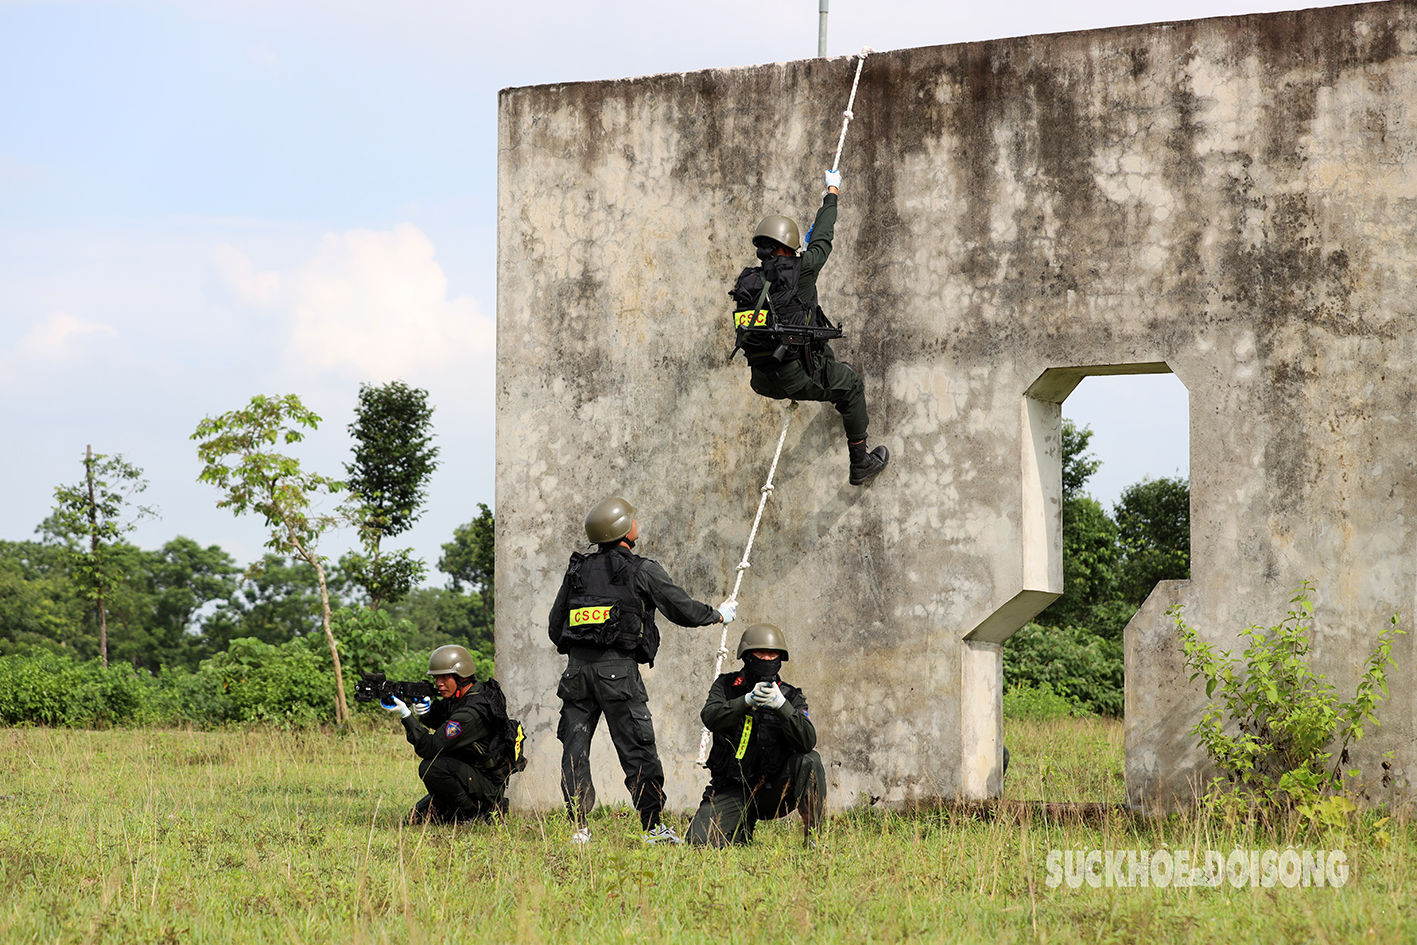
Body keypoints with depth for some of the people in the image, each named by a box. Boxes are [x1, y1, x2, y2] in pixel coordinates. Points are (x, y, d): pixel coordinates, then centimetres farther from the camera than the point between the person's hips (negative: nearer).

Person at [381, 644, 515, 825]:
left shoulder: (473, 711, -27)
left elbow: (431, 748, -29)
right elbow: (435, 721, 12)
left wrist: (405, 714, -30)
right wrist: (425, 712, -12)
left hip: (488, 787, -10)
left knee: (432, 767, -31)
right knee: (416, 819, 10)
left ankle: (474, 814, -14)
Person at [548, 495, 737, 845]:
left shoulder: (577, 571, 13)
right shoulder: (642, 570, 0)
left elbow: (555, 627, 16)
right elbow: (682, 608, 6)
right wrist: (719, 614, 24)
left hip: (577, 669, 4)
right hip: (618, 668, -4)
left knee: (575, 749, 6)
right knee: (637, 750, 1)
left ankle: (579, 829, 2)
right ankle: (654, 827, 1)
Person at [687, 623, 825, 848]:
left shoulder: (791, 696, 0)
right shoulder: (726, 685, 3)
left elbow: (807, 741, -16)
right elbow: (711, 718, -16)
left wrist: (780, 705, -29)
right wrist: (747, 700, -31)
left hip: (773, 790, -1)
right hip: (731, 791, 1)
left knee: (809, 761, -28)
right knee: (699, 840, -19)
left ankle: (812, 837, -17)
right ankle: (742, 830, 15)